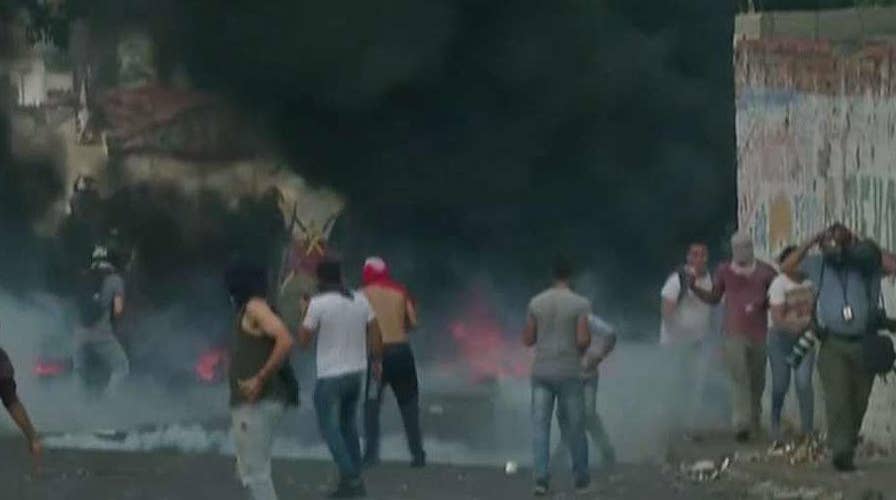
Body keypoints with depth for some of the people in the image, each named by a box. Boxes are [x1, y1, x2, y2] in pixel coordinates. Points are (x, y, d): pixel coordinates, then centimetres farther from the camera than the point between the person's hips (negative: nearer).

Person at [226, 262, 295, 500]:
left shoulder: (255, 308, -10)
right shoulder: (246, 311, 19)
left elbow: (285, 341, -24)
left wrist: (260, 379, -24)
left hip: (258, 402, -10)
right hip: (248, 402, 10)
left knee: (255, 472, -10)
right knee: (249, 470, 16)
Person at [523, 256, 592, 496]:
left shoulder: (536, 303, 3)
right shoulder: (580, 304, -8)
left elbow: (527, 339, 6)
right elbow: (583, 340, -15)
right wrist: (585, 345, 8)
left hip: (541, 372, 2)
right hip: (569, 373, -2)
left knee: (540, 425, 1)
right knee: (574, 426, 10)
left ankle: (541, 477, -11)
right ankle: (581, 477, 20)